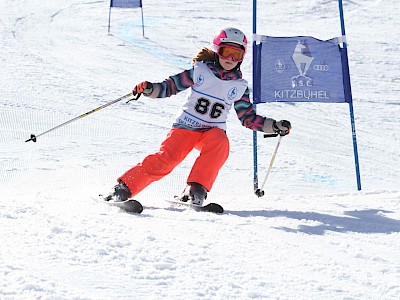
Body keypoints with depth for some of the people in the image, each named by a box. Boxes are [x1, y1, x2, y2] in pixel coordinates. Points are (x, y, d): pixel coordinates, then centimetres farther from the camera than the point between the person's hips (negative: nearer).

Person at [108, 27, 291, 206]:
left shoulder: (240, 86, 7)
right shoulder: (200, 71, 0)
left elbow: (248, 118, 13)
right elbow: (170, 86, 1)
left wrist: (276, 126, 2)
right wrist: (149, 89, -18)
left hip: (214, 131, 2)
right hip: (186, 126, -2)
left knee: (220, 143, -34)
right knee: (166, 159, -24)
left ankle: (196, 190, -33)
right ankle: (124, 188, -17)